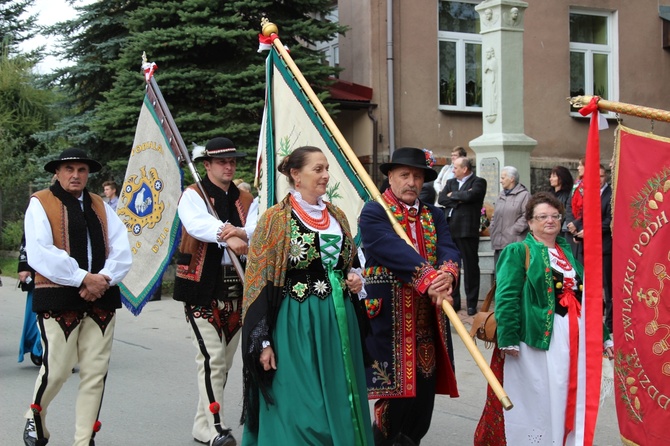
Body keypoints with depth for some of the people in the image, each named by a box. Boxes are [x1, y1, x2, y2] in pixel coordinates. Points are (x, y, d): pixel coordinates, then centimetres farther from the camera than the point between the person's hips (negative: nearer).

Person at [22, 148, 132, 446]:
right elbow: (40, 254, -13)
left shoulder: (100, 206, 15)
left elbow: (122, 251, 6)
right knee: (57, 370, -5)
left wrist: (103, 279, -12)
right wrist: (84, 278, -16)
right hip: (58, 298, -4)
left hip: (101, 298, 5)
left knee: (95, 373, 3)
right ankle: (35, 418, 25)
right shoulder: (41, 203, 1)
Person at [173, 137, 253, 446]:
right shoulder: (193, 195, -1)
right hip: (202, 285, -5)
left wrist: (239, 233, -25)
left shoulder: (245, 200, 13)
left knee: (224, 360, 10)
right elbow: (198, 224, -22)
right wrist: (227, 236, -37)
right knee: (212, 357, -12)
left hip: (237, 286, 6)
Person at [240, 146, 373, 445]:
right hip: (296, 324, -6)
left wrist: (354, 280, 1)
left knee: (340, 401, 10)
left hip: (338, 320, 6)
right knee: (301, 408, -3)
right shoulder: (276, 219, -7)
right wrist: (263, 342, -14)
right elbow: (260, 283, -9)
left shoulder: (337, 216, 11)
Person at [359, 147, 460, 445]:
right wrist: (429, 279, -32)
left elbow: (448, 249, -2)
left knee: (424, 394, 7)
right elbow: (395, 251, -20)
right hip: (388, 318, -6)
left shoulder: (434, 215, 15)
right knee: (397, 397, -6)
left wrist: (447, 274, -25)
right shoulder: (373, 213, -3)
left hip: (428, 319, 6)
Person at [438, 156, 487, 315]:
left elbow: (470, 196, -18)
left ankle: (472, 303, 6)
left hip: (467, 230, -6)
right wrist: (459, 199, -10)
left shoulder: (478, 182, 0)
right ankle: (454, 301, 17)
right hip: (449, 230, 6)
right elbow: (441, 199, 3)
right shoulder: (451, 182, 17)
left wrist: (452, 195, -3)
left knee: (470, 266, 0)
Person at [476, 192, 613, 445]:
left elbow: (586, 295, 21)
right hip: (538, 337, -6)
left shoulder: (569, 252, 21)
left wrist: (602, 335, 16)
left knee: (573, 399, 8)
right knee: (539, 399, 0)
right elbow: (506, 296, -9)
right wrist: (508, 337, -19)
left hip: (575, 336, 6)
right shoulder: (518, 251, 1)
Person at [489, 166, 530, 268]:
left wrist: (512, 231, -14)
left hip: (514, 243, -7)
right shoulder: (501, 196, 21)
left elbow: (526, 217, -11)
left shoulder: (524, 195, -2)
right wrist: (492, 229, 11)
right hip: (498, 244, 7)